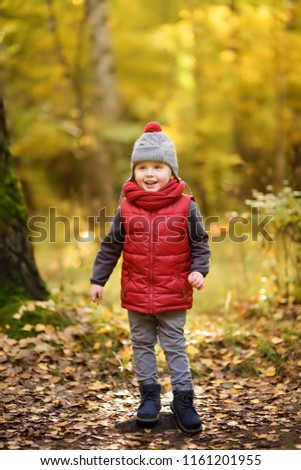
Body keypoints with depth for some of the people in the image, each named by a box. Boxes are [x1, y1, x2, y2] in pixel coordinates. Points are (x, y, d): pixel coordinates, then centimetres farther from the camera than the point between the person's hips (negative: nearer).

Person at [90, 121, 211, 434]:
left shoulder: (186, 207, -7)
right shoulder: (126, 208, -3)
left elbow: (199, 244, 1)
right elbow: (110, 247, 5)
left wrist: (198, 270, -14)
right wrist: (98, 279, 6)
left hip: (174, 294, -2)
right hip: (136, 294, 2)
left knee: (175, 347, 6)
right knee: (142, 345, 13)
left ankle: (183, 398, 14)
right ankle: (149, 394, 26)